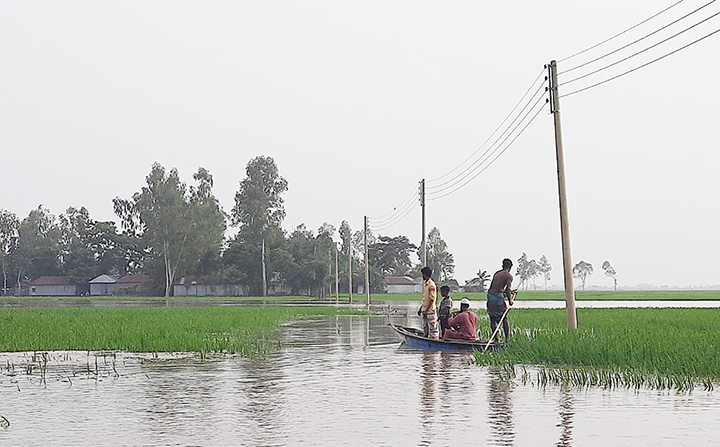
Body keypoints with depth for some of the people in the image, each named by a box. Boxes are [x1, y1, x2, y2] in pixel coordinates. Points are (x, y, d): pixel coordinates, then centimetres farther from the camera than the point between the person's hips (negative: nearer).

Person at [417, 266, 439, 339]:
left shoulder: (431, 285, -15)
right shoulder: (425, 284, 15)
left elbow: (432, 299, -19)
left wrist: (426, 310, -21)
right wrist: (420, 308, 21)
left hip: (430, 310, -10)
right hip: (425, 310, 10)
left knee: (433, 328, -6)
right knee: (425, 328, 13)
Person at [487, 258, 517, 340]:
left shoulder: (496, 273, 18)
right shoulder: (509, 276, -1)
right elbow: (508, 290, -11)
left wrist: (510, 292, 31)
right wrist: (510, 301, 4)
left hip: (490, 296, 5)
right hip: (498, 297, -5)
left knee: (493, 319, 12)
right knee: (504, 319, 8)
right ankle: (507, 339, 9)